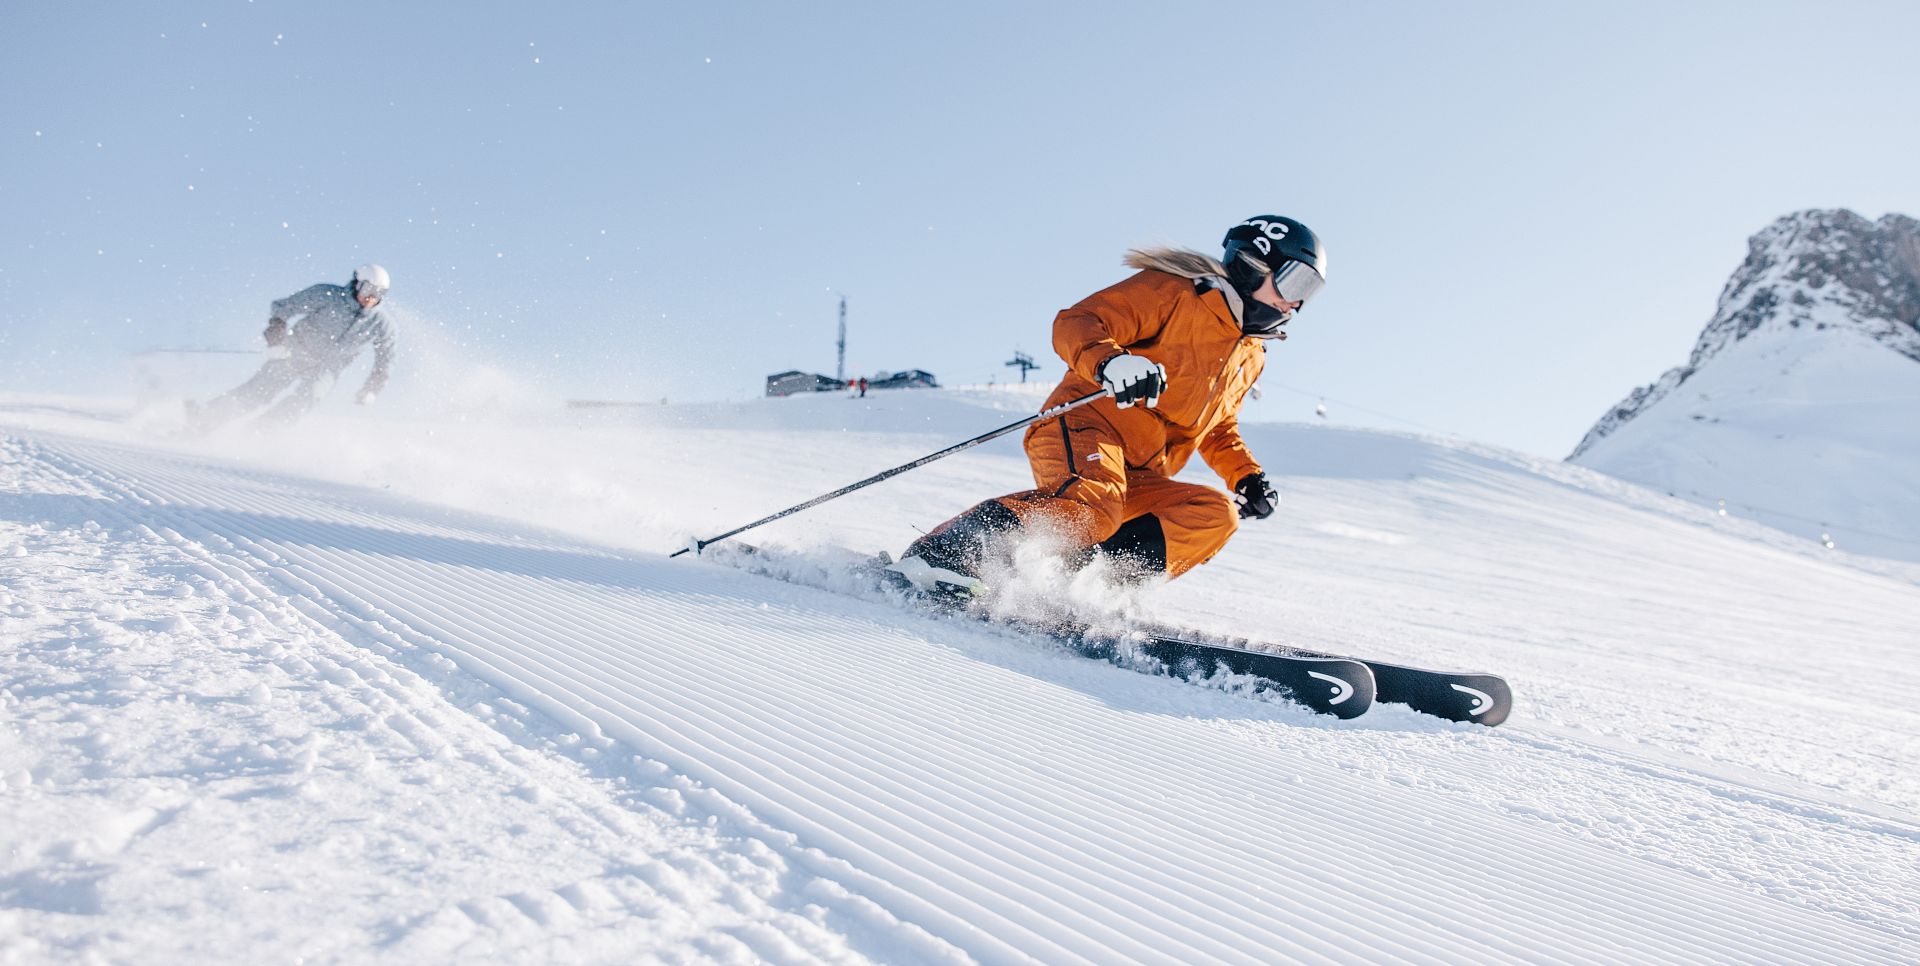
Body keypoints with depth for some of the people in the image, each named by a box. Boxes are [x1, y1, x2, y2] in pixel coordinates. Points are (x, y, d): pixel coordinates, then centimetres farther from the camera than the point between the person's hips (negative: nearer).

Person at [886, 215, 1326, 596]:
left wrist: (1248, 477, 21)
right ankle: (936, 554, -35)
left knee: (1215, 515, -15)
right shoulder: (1172, 290, 1)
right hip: (1086, 424, -8)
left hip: (1137, 479, 8)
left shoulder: (1249, 357, 25)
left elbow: (1219, 429, 40)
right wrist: (1108, 362, -30)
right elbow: (1076, 323, -8)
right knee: (1090, 508, -36)